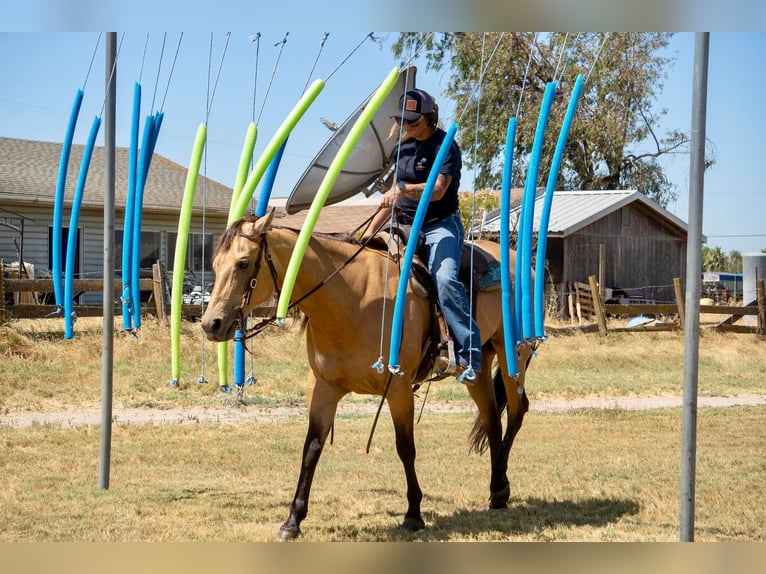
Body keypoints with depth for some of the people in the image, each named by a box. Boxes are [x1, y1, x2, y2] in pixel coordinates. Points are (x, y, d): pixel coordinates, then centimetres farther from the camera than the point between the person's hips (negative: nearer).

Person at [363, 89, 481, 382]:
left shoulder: (444, 146, -8)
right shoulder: (404, 147, 15)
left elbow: (438, 190, -22)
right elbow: (394, 194, 23)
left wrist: (403, 189, -37)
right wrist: (370, 230, 17)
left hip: (440, 227, -8)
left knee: (444, 278, -32)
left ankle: (468, 356, -32)